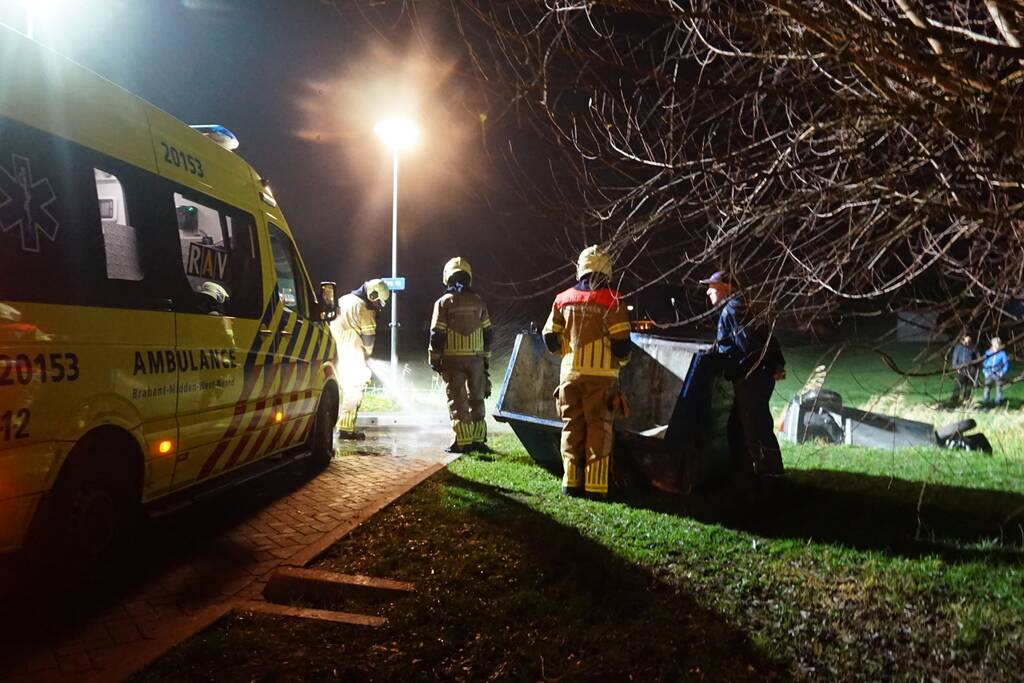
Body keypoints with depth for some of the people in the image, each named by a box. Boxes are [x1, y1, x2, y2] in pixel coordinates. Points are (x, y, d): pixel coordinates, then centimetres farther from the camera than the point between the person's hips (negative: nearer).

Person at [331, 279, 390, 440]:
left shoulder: (343, 301, 18)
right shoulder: (362, 307, -10)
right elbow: (368, 335, -8)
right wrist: (367, 354, 10)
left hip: (335, 353, 8)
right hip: (352, 356, -8)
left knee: (340, 389, 16)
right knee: (354, 390, -2)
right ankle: (346, 428, -2)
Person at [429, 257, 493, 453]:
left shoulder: (444, 302, -5)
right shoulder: (478, 301, 6)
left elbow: (437, 335, -8)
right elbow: (487, 333, 8)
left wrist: (434, 359, 2)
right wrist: (486, 358, 17)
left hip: (453, 359, -3)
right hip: (476, 358, 3)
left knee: (457, 400, 1)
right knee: (476, 399, 13)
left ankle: (463, 441, -3)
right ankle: (478, 439, 15)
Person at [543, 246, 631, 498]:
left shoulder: (564, 299, 4)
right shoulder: (611, 301, -8)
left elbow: (550, 337, 6)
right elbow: (621, 341, -10)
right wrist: (622, 360, 11)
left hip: (570, 373, 3)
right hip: (601, 374, -3)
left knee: (572, 426, 12)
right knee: (598, 427, 3)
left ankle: (571, 480, 13)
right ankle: (595, 484, 3)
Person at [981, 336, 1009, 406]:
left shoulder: (1002, 353, 0)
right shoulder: (988, 353, 5)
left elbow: (1006, 364, 2)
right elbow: (984, 363, 11)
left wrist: (1003, 372, -9)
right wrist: (985, 372, 1)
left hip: (998, 375, -1)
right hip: (989, 374, 1)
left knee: (999, 389, 1)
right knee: (986, 388, -1)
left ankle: (998, 402, 7)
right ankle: (984, 402, 2)